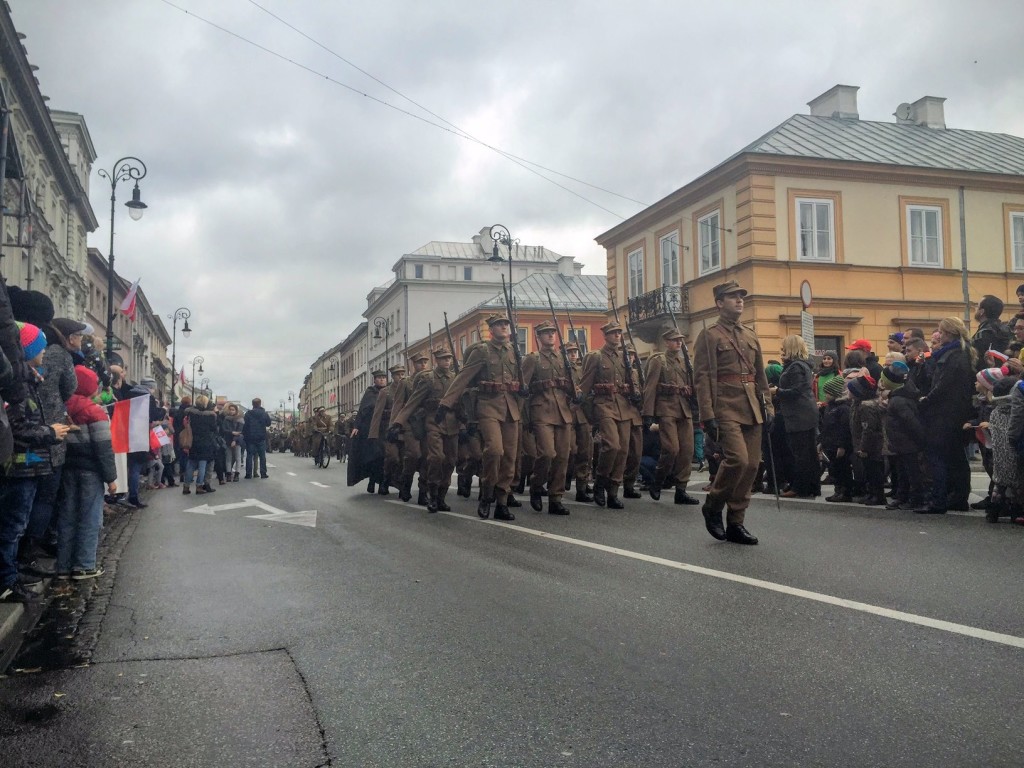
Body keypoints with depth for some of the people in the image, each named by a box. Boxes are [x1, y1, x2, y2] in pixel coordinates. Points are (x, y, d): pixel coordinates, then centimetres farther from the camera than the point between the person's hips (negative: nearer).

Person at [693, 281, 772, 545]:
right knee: (737, 459, -19)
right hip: (726, 409, -7)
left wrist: (766, 407, 11)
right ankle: (712, 506, 5)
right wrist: (708, 416, -15)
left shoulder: (751, 337, 19)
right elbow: (702, 378, -8)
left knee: (752, 464, 3)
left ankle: (736, 524, 13)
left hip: (751, 410, 7)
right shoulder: (709, 336, -1)